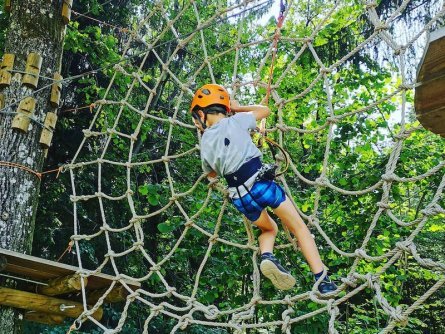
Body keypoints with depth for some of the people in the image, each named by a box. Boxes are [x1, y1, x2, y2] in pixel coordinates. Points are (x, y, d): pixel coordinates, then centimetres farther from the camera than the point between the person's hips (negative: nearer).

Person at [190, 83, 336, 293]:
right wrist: (237, 108, 31)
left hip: (239, 198, 3)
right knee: (299, 228, 10)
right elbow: (265, 110, 20)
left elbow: (211, 174, 28)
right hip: (260, 184, -3)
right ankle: (322, 281, 4)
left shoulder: (205, 143, 8)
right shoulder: (235, 121, 2)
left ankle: (267, 257, -1)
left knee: (269, 228, 30)